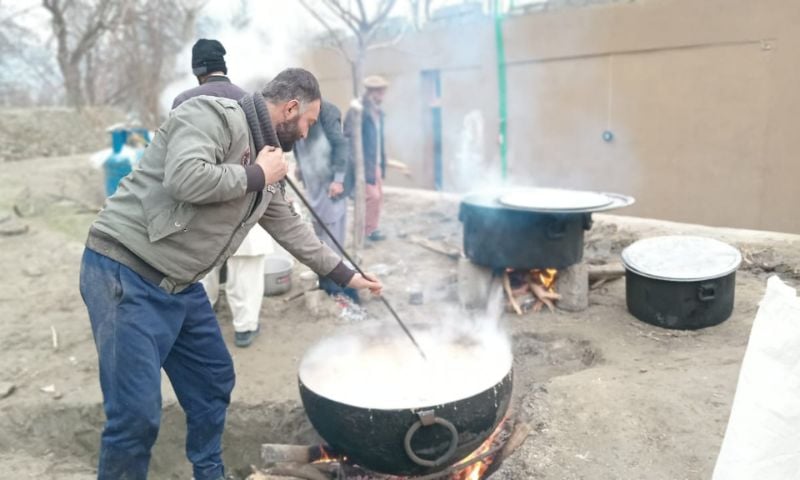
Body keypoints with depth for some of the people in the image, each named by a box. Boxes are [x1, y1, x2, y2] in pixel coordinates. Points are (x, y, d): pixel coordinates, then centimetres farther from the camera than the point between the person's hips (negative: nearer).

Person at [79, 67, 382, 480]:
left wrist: (346, 276, 25)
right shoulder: (211, 114, -14)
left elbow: (290, 227, 22)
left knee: (214, 381, 18)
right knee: (137, 412, -7)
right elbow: (186, 179, -32)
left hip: (181, 286, 10)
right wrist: (256, 175, -15)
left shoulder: (265, 164, 13)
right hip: (125, 274, -9)